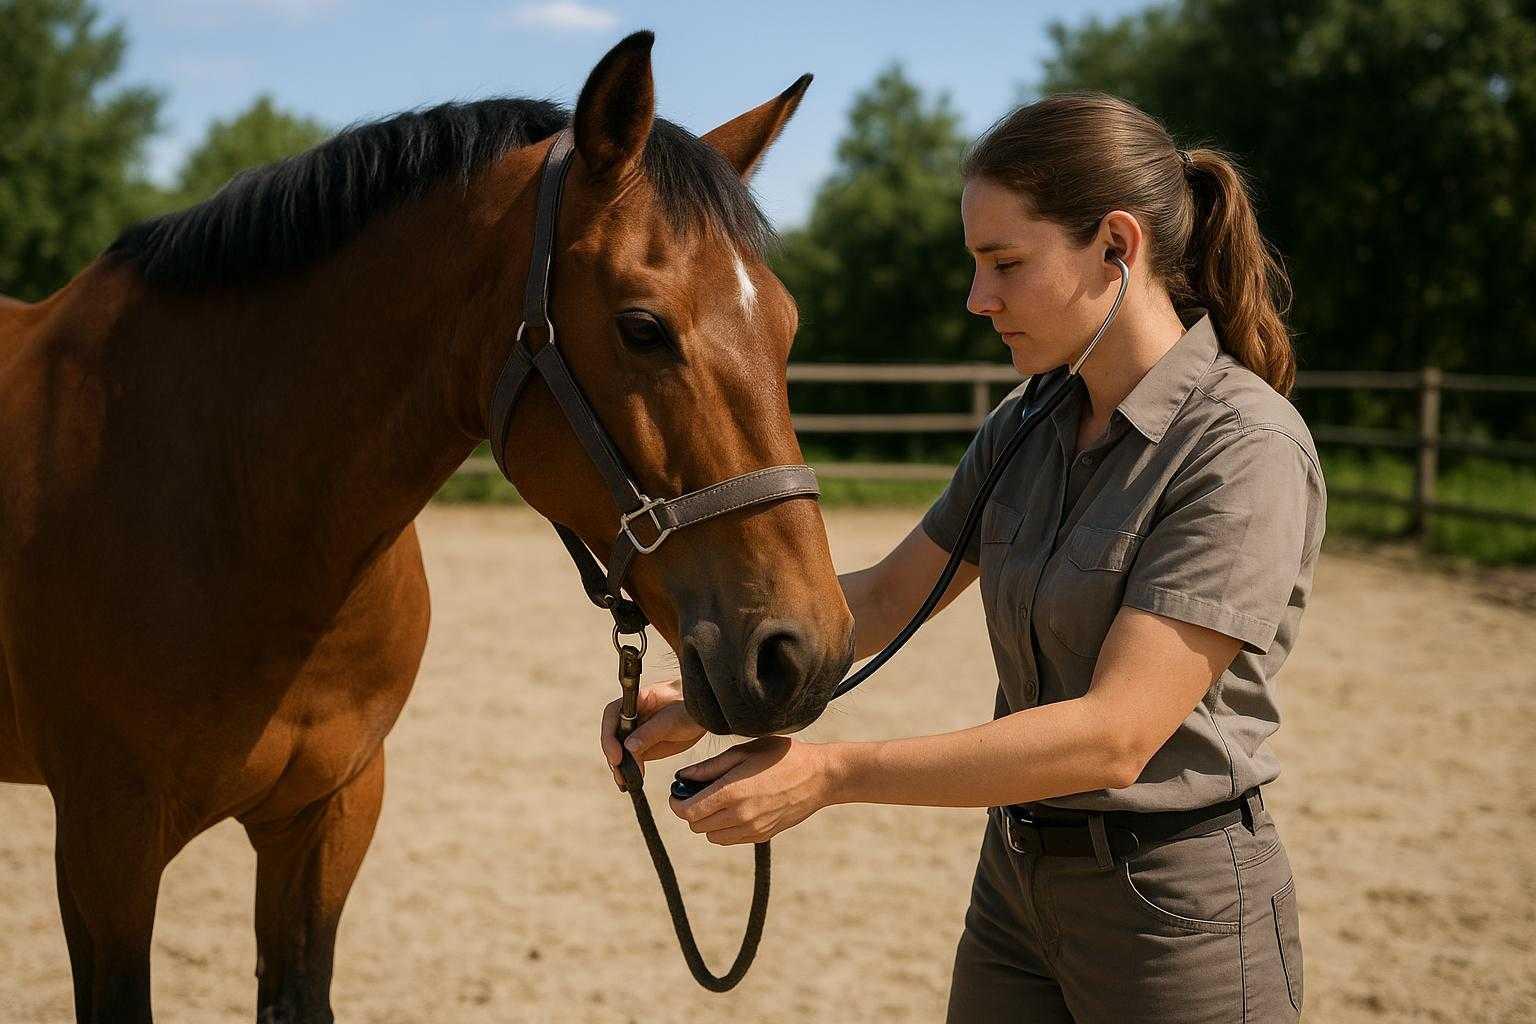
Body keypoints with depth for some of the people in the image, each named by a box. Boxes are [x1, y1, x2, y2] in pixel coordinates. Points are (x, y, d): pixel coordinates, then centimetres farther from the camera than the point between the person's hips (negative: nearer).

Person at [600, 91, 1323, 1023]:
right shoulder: (1026, 428, 4)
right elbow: (887, 599, 13)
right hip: (1018, 885, 7)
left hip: (1177, 910, -7)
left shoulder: (1247, 449, -20)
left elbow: (1116, 735, -26)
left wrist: (831, 773, -26)